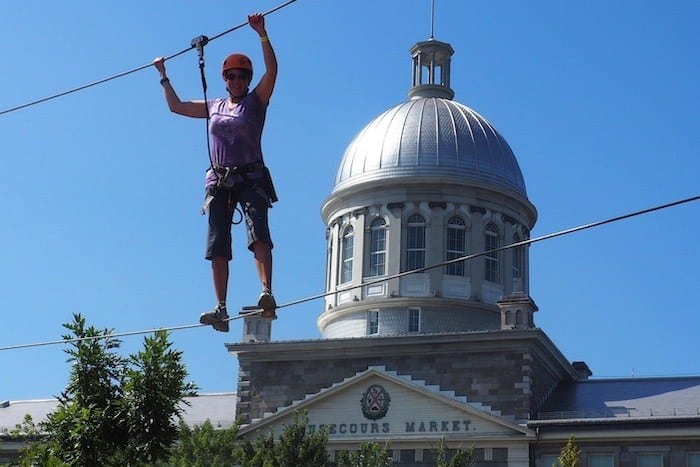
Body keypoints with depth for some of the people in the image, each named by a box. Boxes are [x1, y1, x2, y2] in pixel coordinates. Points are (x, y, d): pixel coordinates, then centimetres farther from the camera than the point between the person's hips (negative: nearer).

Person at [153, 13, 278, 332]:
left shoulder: (256, 101, 8)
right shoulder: (214, 107, 20)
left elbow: (271, 70, -8)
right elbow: (175, 106, 31)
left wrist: (262, 34, -17)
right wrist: (164, 76, 35)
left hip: (250, 178, -4)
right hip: (219, 181, 4)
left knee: (258, 233, -25)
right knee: (217, 247, -5)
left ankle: (267, 294, -39)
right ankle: (221, 309, -7)